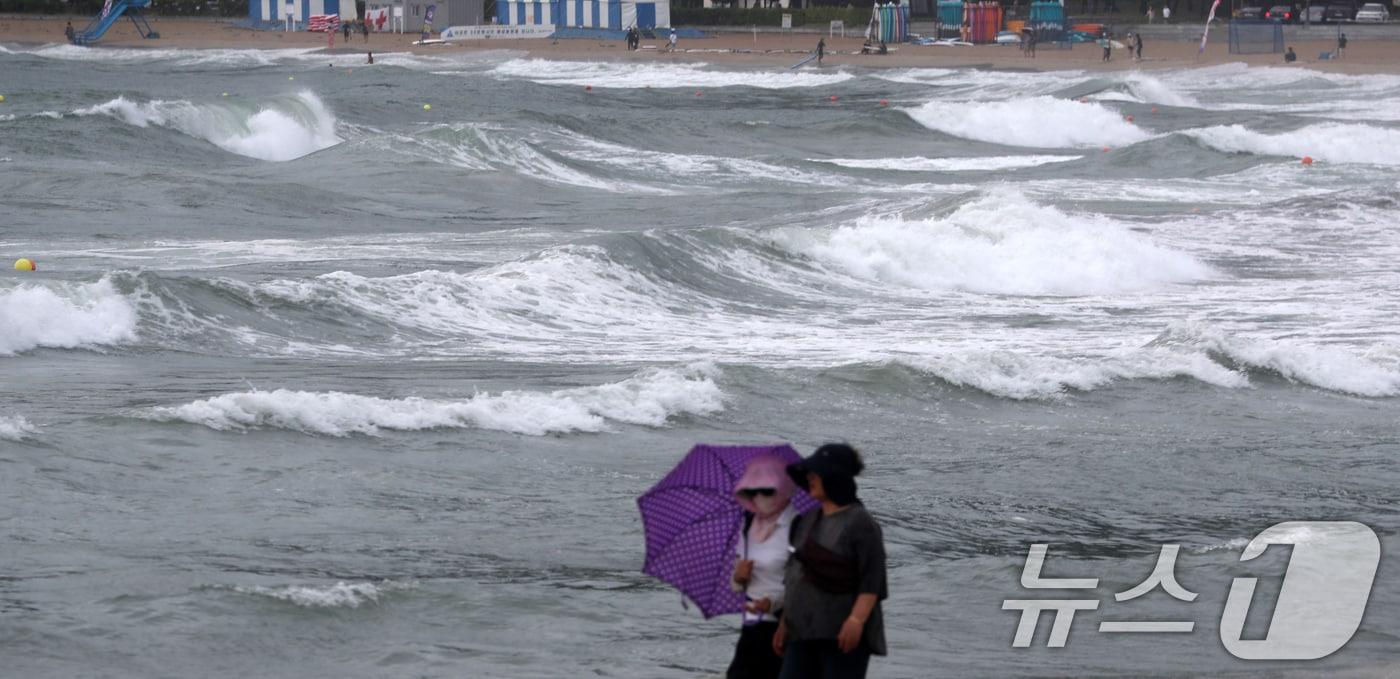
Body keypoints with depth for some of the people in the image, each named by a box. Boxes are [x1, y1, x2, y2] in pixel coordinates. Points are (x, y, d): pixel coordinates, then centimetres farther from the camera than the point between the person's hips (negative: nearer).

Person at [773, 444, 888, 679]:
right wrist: (785, 622, 20)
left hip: (844, 633, -8)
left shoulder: (860, 523, -9)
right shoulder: (807, 521, 16)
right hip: (804, 633, 8)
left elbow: (872, 581, -15)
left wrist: (856, 620, -25)